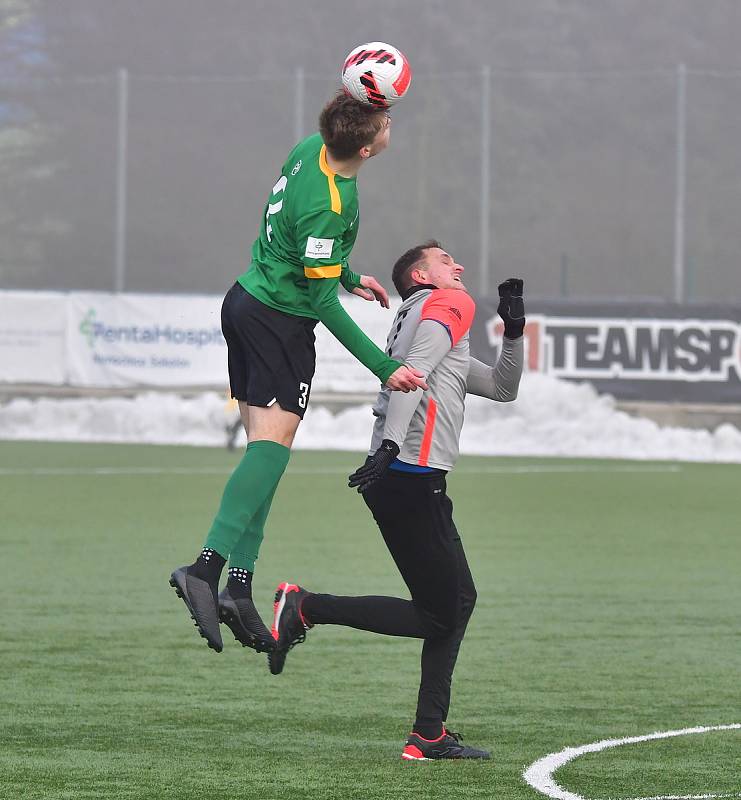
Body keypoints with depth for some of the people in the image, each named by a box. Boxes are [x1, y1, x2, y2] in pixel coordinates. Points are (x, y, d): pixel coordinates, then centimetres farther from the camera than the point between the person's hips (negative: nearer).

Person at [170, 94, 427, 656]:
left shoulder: (312, 148, 1)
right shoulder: (326, 204, -26)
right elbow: (322, 301, -23)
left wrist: (350, 276, 30)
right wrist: (384, 368, -23)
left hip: (245, 303, 10)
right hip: (282, 322, -10)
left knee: (264, 444, 7)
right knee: (273, 442, -15)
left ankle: (239, 587, 2)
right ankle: (207, 569, -28)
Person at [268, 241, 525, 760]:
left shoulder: (432, 313, 28)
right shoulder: (448, 304, 0)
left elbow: (503, 388, 35)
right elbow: (413, 370, -18)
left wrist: (514, 333, 20)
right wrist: (390, 446, -30)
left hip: (398, 477, 10)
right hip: (411, 479, -10)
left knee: (458, 601, 12)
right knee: (442, 613, -9)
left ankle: (429, 737, 9)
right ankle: (306, 609, -9)